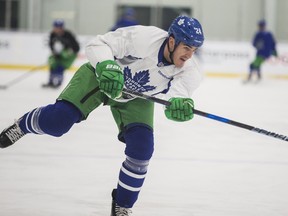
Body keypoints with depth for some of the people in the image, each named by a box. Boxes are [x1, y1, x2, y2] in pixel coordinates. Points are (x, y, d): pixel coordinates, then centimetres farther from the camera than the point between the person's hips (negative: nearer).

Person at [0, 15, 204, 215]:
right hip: (100, 76, -3)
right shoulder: (143, 38, -35)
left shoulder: (188, 71, -25)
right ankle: (23, 126, 20)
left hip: (137, 96, 3)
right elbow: (97, 44, -29)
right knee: (58, 120, -17)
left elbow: (175, 100, -32)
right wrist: (106, 67, -48)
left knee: (141, 147, -14)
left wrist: (180, 106, -56)